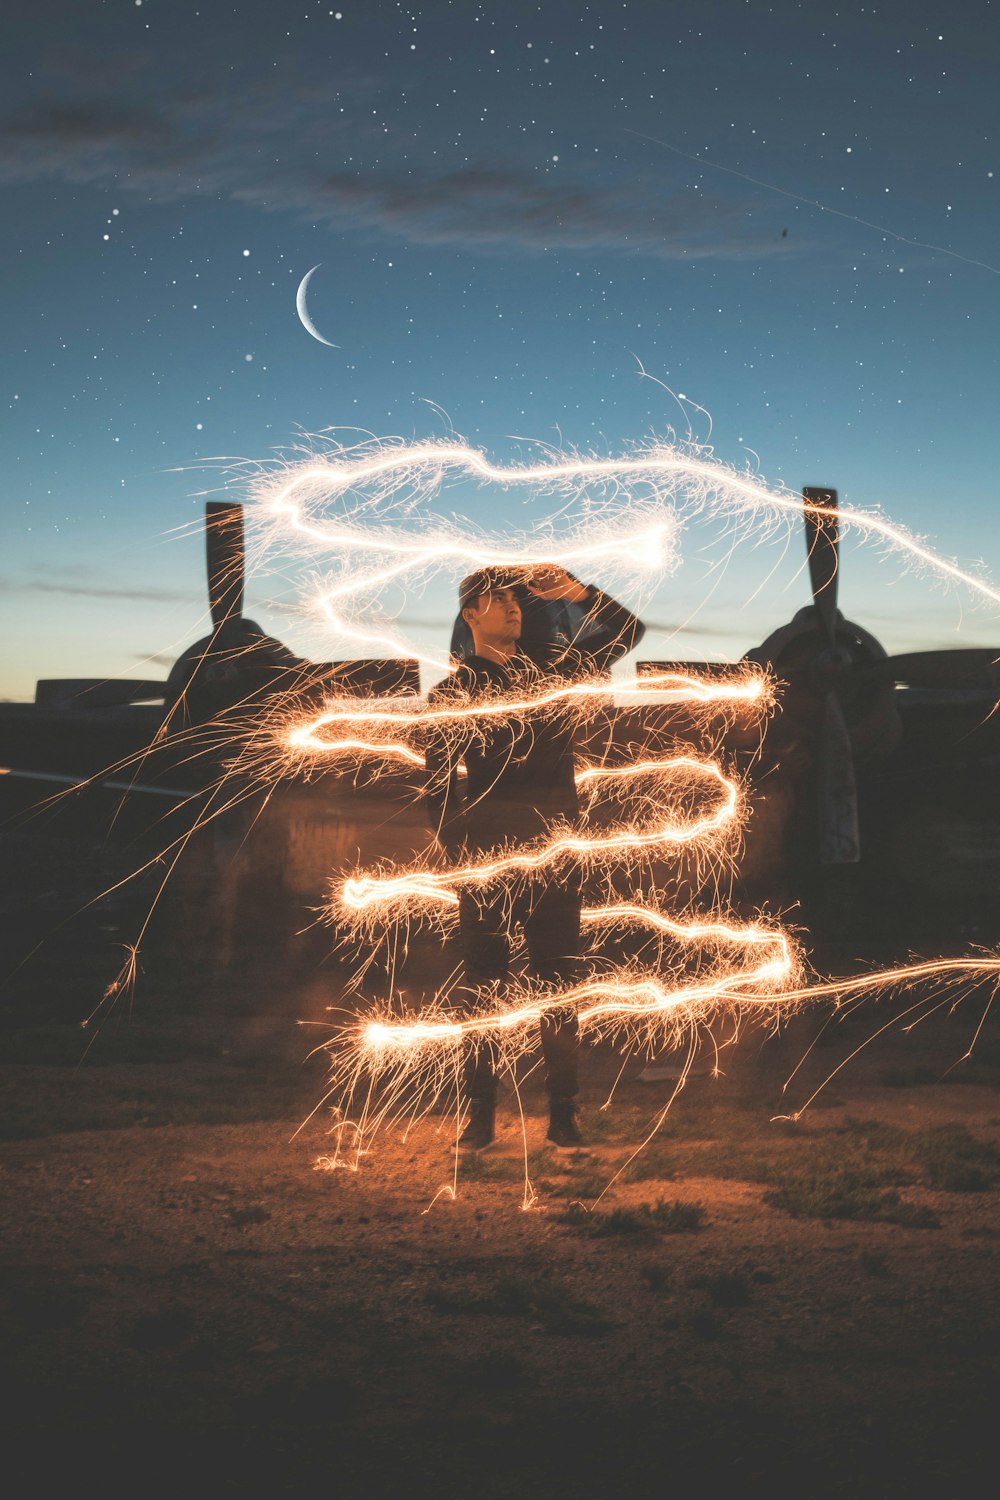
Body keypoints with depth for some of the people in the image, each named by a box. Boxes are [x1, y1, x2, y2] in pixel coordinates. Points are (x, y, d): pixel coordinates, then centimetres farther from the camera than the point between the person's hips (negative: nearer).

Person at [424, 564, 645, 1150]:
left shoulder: (553, 664, 13)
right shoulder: (454, 691, 8)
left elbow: (628, 631, 16)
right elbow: (439, 781, 6)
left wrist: (577, 592, 2)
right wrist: (459, 843, -5)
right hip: (488, 855, -1)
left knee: (560, 983, 3)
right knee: (484, 986, 1)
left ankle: (563, 1112, 10)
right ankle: (482, 1115, 9)